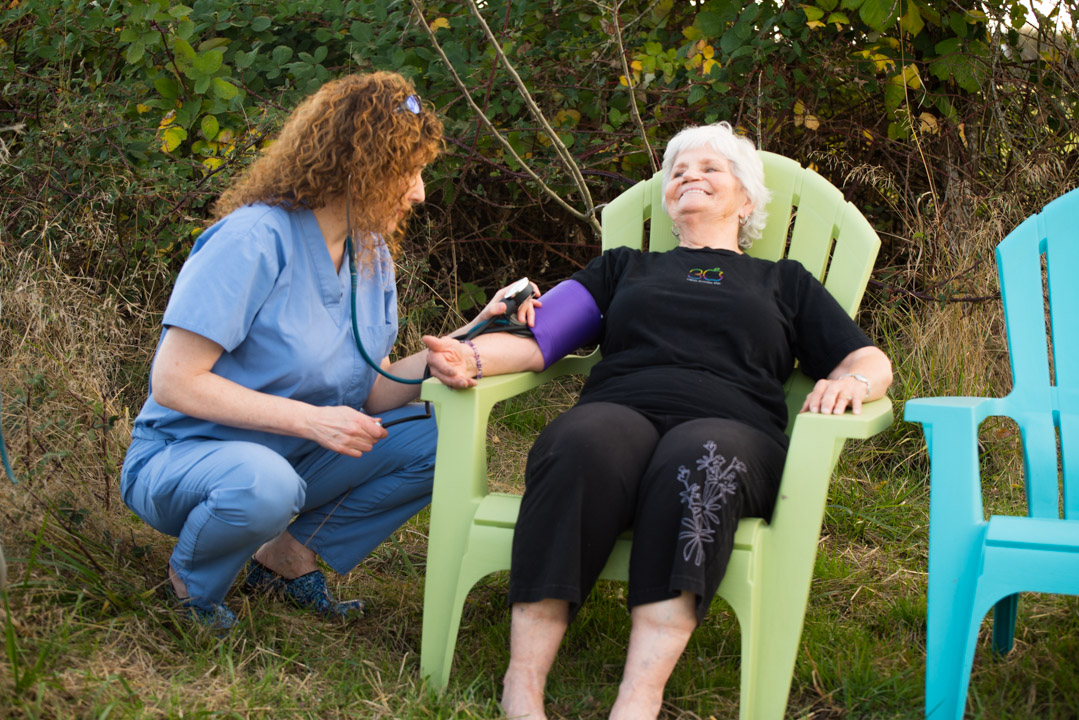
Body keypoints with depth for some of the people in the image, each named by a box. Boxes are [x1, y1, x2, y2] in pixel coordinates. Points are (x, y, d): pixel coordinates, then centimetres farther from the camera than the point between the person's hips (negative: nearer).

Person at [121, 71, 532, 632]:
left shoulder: (371, 253, 3)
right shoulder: (254, 239, -22)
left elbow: (372, 394, -2)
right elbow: (174, 382, -25)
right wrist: (309, 420, -26)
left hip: (287, 457, 7)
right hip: (183, 455, -7)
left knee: (441, 438, -10)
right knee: (262, 483, -40)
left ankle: (291, 553, -1)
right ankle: (191, 581, -7)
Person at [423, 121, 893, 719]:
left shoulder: (784, 282, 31)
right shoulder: (624, 267, 33)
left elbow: (872, 361, 22)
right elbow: (537, 340, 21)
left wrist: (850, 381, -4)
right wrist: (470, 356, -1)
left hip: (729, 428, 0)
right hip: (618, 413, 1)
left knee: (698, 457, -39)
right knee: (584, 446, -37)